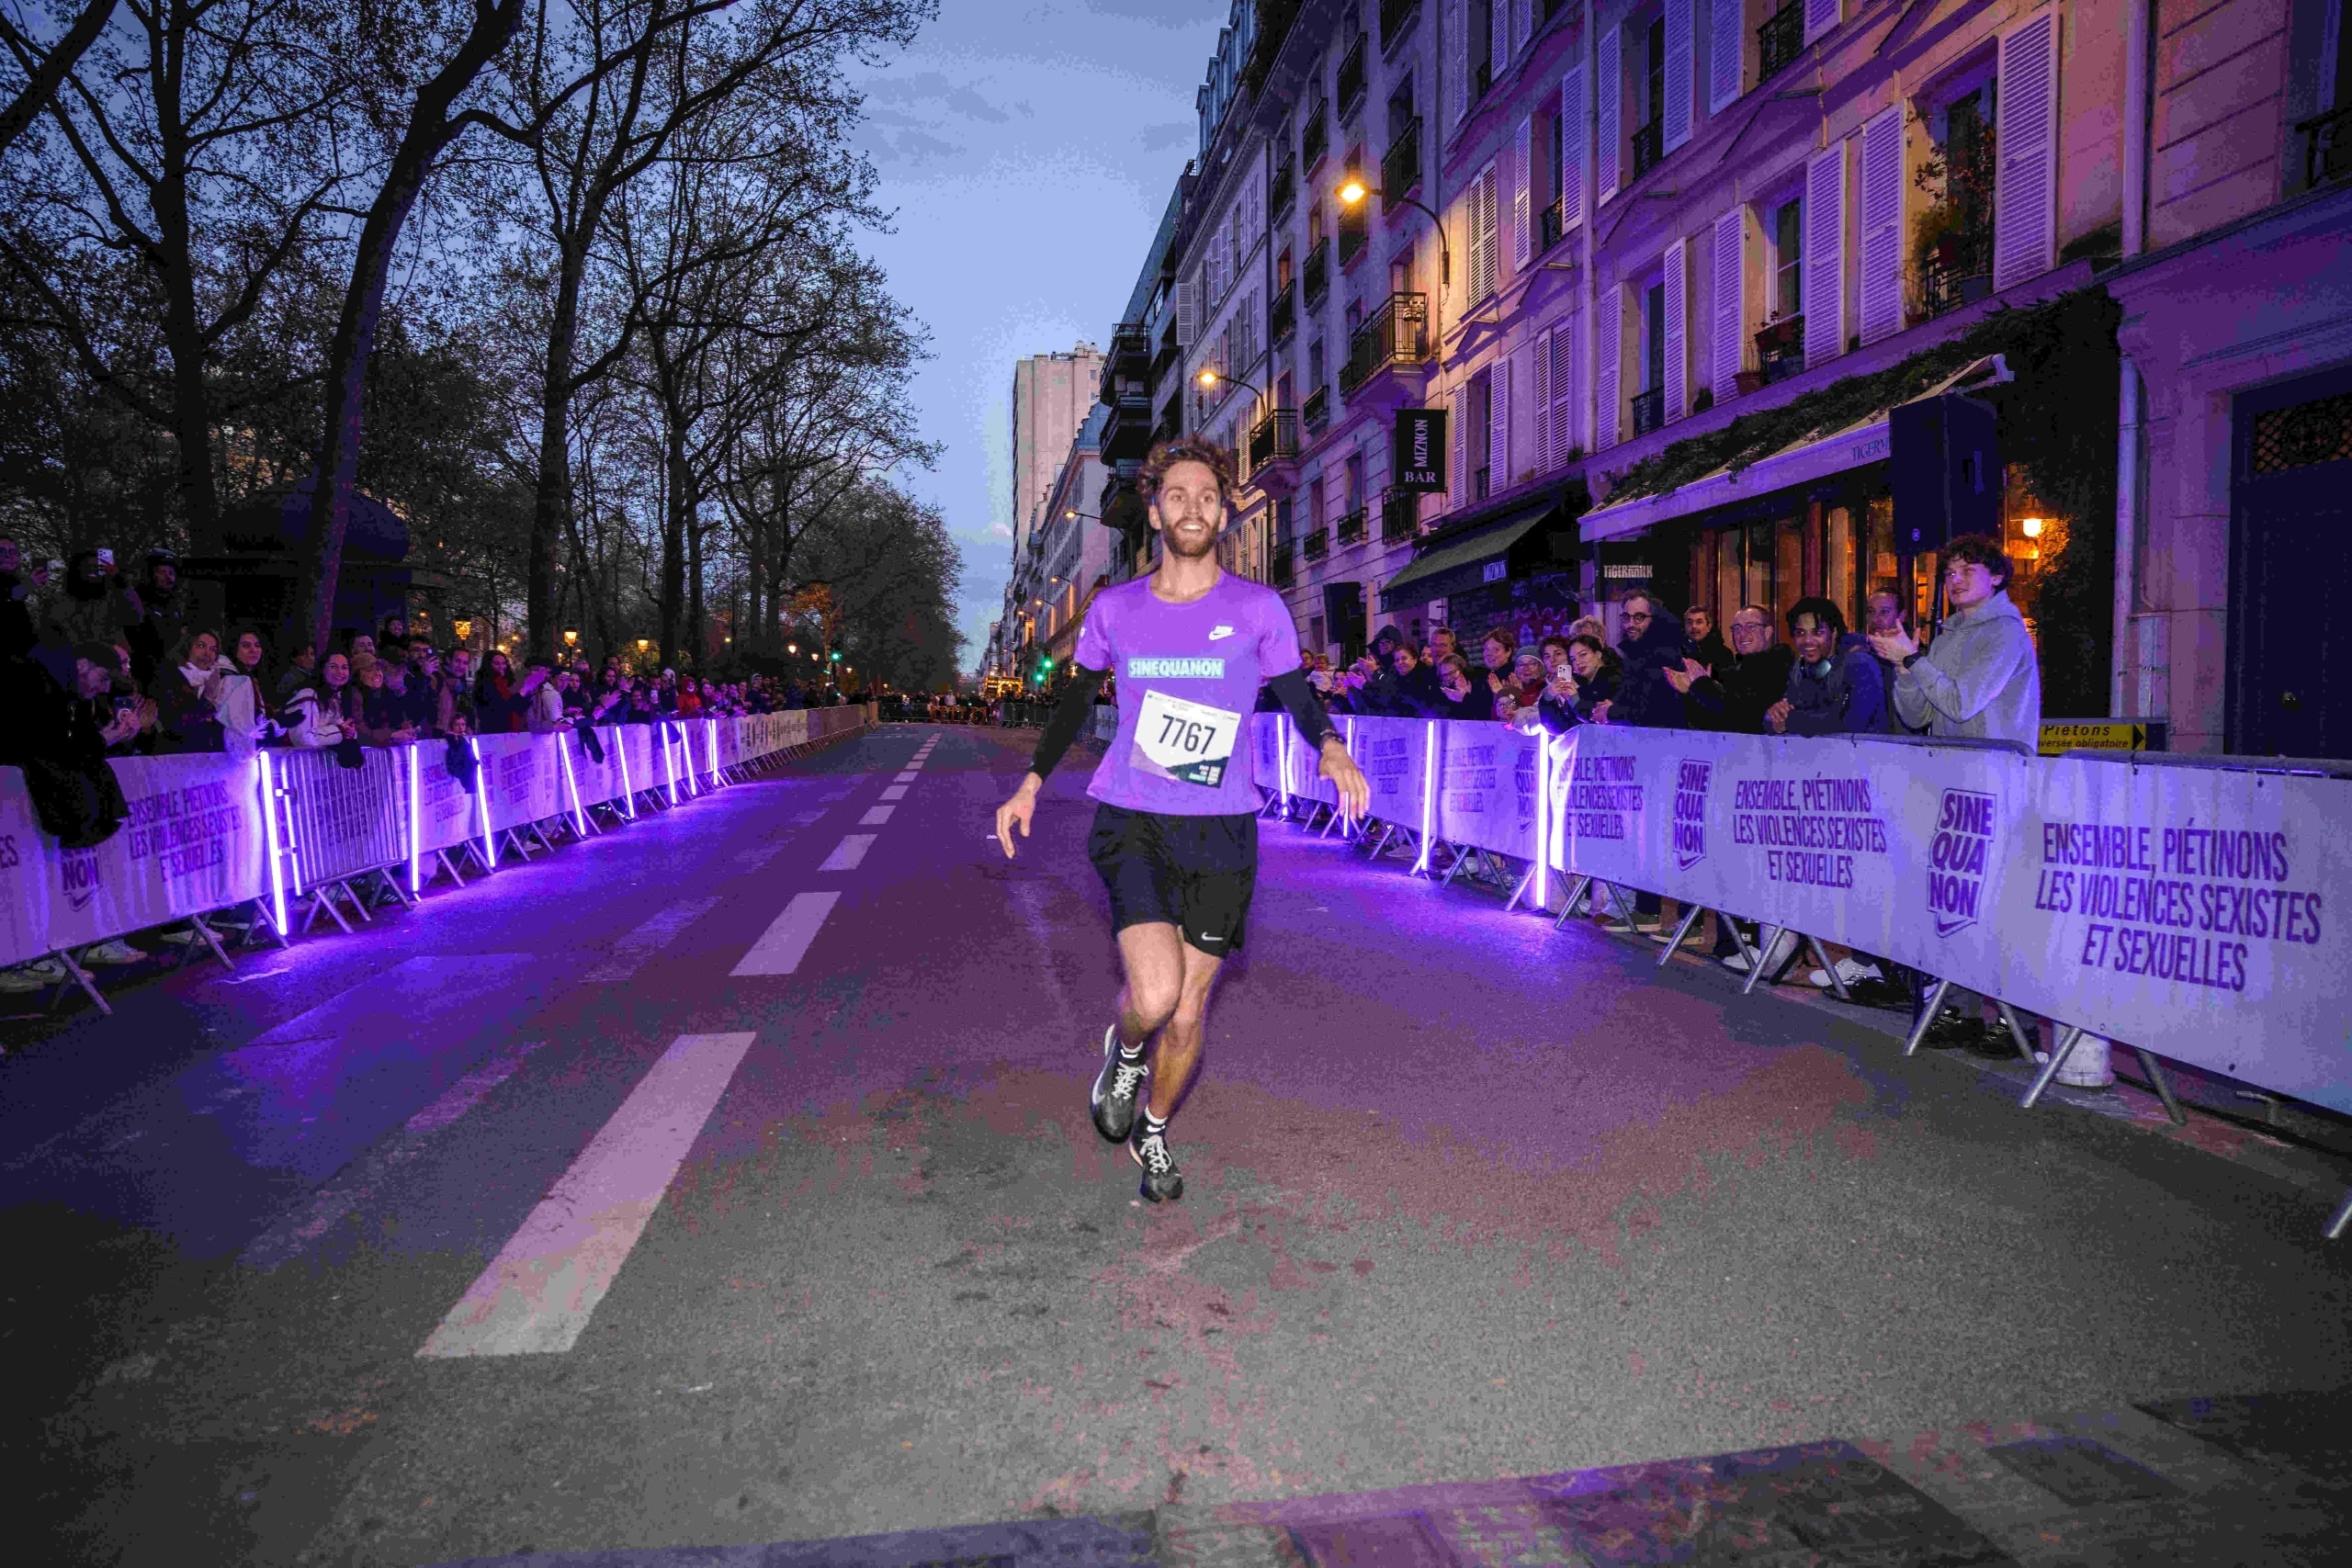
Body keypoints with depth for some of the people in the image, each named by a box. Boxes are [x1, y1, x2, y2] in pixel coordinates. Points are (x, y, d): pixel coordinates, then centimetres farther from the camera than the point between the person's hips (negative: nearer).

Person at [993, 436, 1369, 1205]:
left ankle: (1153, 1130, 36)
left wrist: (1331, 746, -16)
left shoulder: (1258, 608, 0)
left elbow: (1300, 700, 6)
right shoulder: (1115, 609, 4)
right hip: (1131, 822, 0)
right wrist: (1032, 781, 9)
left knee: (1188, 1013, 7)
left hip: (1222, 831, 0)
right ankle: (1124, 1050, 18)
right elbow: (1076, 700, 18)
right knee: (1155, 994, -20)